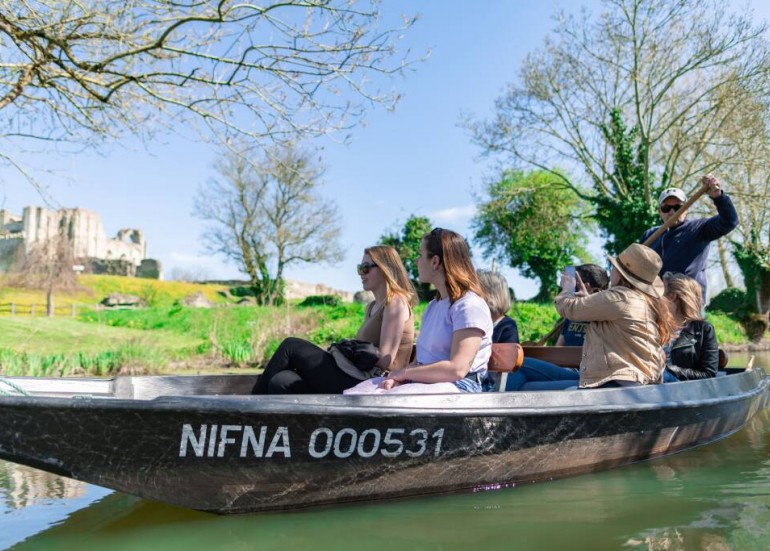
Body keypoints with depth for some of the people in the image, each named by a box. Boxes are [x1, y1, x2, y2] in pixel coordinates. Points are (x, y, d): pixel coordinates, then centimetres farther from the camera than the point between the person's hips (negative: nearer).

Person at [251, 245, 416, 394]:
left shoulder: (396, 302, -5)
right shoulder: (372, 307, 22)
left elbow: (384, 359, -14)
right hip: (356, 378, 8)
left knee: (291, 346, -6)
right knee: (280, 381, -9)